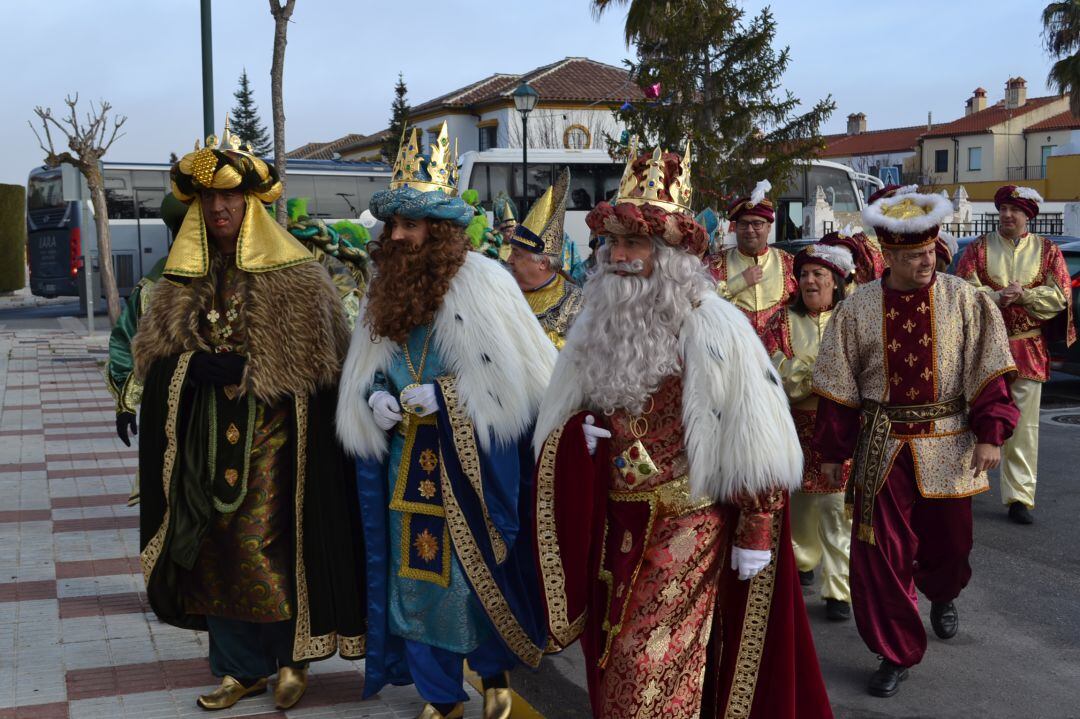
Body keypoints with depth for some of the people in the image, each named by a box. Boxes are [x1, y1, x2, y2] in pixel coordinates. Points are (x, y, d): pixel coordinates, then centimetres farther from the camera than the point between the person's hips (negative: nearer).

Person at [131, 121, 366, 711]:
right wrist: (199, 367, -7)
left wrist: (245, 368, -14)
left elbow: (321, 358, -8)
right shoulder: (183, 278, 10)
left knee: (263, 545, -8)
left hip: (272, 428, -5)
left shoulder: (292, 274, -5)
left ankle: (291, 657, 12)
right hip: (204, 433, 5)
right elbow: (155, 353, 14)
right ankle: (239, 666, 19)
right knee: (213, 545, 6)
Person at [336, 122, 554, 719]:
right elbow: (362, 379, 17)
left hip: (474, 462, -5)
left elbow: (523, 375, -13)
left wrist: (443, 394, -17)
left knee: (476, 573, 3)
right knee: (418, 573, 8)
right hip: (408, 462, 5)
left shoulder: (482, 283, -11)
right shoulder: (384, 292, 7)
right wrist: (375, 399, -6)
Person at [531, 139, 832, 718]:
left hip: (687, 525, -6)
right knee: (616, 665, 17)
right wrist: (578, 427, -4)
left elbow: (752, 442, -14)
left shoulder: (712, 328, -15)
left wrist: (754, 531, -13)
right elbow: (566, 407, 19)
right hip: (615, 523, 7)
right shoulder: (597, 322, 6)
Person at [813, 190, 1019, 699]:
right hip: (882, 447, 0)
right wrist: (833, 451, 3)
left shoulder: (964, 300, -5)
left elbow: (987, 371, -3)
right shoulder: (857, 309, -4)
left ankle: (942, 595, 52)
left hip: (947, 445, 0)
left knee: (947, 541, 15)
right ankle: (896, 654, 16)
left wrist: (989, 434, -10)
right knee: (879, 553, -1)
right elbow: (838, 387, 1)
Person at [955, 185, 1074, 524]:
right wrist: (999, 296, -21)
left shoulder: (1047, 251, 6)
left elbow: (1059, 296, -3)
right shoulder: (978, 249, 4)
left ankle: (1019, 496, 8)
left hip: (1028, 350, 1)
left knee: (1024, 427, 2)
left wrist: (1022, 294, -16)